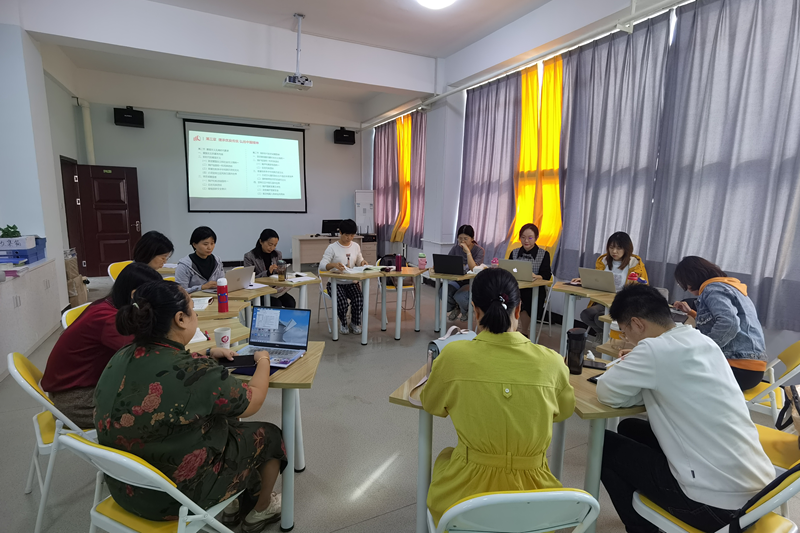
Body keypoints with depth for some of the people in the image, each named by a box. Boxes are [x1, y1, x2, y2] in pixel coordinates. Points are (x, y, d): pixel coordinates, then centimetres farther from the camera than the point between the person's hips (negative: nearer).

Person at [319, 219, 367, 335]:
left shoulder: (356, 246, 6)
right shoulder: (332, 248, -8)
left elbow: (359, 261, 21)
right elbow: (322, 266, -17)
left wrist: (363, 262, -4)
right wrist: (334, 265, -38)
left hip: (352, 282, 3)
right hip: (336, 283, -3)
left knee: (359, 301, -25)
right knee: (342, 302, -29)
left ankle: (355, 323, 6)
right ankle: (343, 323, 5)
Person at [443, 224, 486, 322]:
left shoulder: (479, 250, -10)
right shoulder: (456, 248, 2)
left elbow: (474, 269, -25)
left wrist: (468, 251, -28)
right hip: (457, 280, 4)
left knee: (459, 296, -34)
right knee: (443, 291, -29)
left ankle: (466, 311, 8)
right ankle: (454, 308, 9)